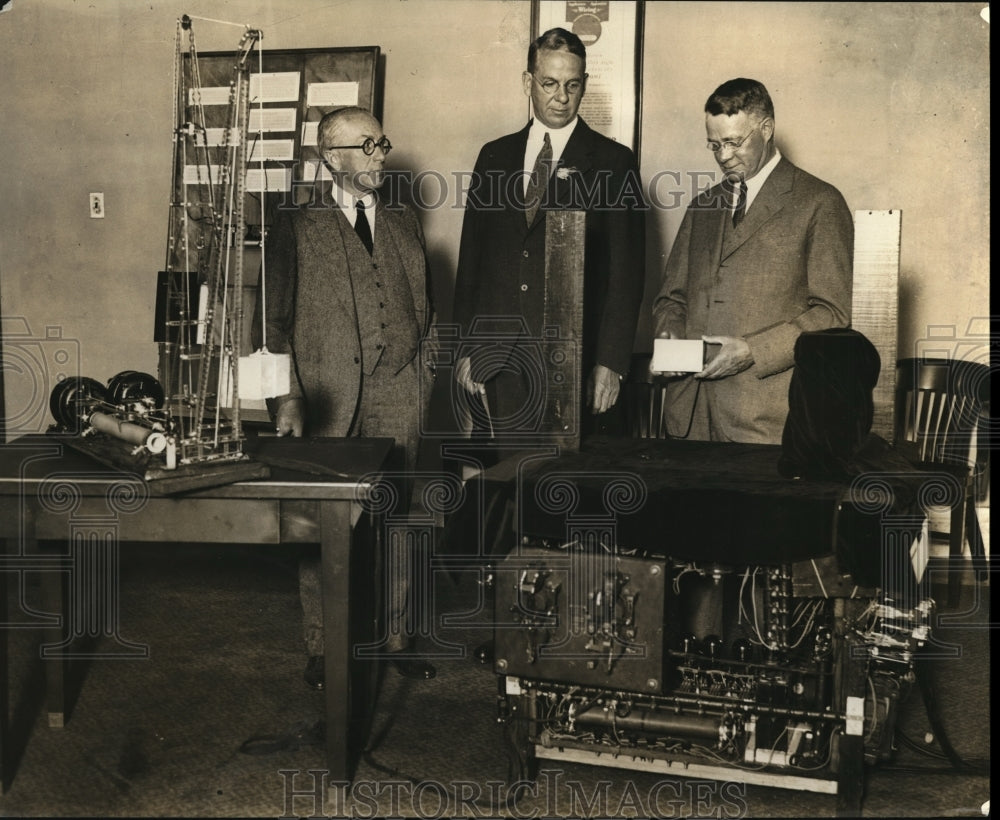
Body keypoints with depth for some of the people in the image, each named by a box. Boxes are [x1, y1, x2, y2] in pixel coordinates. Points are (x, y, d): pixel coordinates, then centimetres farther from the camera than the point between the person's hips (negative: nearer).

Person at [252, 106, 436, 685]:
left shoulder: (405, 223, 17)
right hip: (326, 396, -3)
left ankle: (393, 637, 18)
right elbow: (273, 320, 0)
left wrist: (419, 378, 10)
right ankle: (323, 647, 12)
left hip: (397, 397, 3)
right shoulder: (296, 227, 4)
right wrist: (286, 397, -9)